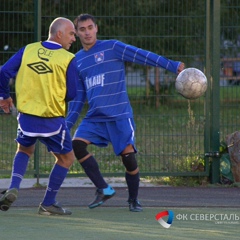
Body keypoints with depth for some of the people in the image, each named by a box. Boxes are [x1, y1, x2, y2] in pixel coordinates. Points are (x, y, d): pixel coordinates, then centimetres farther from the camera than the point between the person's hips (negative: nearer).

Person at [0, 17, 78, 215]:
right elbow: (71, 94, -6)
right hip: (53, 120, -4)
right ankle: (48, 204, 15)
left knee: (24, 150, 28)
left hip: (26, 115, 4)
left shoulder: (28, 50, 2)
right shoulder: (68, 59, -8)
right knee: (66, 158, 16)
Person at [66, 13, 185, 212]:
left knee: (128, 156, -10)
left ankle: (133, 199, 12)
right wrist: (68, 124, 15)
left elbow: (143, 56, -9)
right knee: (77, 144, -18)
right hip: (94, 117, 4)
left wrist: (173, 66, -18)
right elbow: (78, 96, 20)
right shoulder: (77, 60, 13)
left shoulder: (112, 48, -2)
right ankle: (104, 189, -10)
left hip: (119, 116, -4)